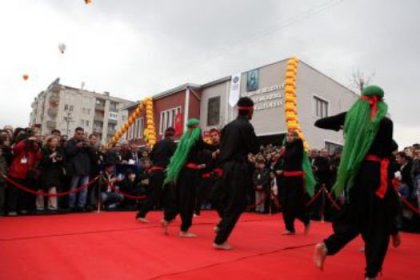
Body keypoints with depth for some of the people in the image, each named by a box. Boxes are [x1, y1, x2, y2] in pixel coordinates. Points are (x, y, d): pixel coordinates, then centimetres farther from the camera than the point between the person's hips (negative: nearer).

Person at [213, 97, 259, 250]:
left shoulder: (229, 126, 11)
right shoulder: (246, 126, -11)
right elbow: (255, 149, -8)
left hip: (227, 167, 7)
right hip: (238, 169, -7)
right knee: (235, 206, 1)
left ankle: (221, 226, 25)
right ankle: (220, 240, 6)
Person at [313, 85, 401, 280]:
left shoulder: (351, 116, 5)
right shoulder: (385, 122, -7)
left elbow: (319, 123, 10)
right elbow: (387, 151, -4)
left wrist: (337, 126, 25)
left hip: (353, 172, 5)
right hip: (374, 173, -4)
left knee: (355, 217, 18)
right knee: (377, 223, 8)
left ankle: (326, 246, -1)